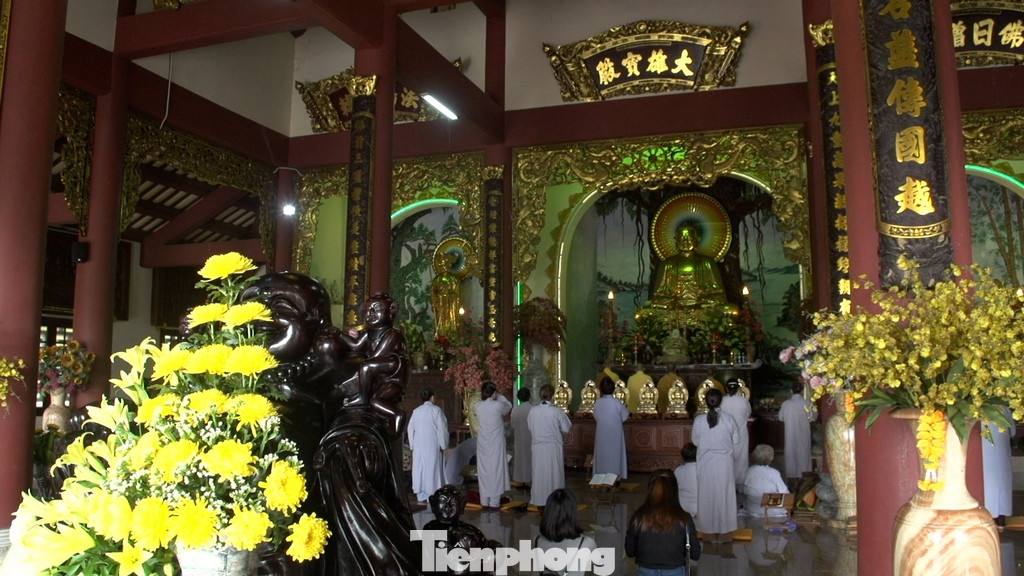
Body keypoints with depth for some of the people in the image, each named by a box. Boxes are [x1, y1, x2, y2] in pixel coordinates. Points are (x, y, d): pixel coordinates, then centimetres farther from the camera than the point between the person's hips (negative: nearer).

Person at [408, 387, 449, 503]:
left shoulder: (416, 411, 5)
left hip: (419, 446, 4)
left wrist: (413, 444, 15)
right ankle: (432, 496, 1)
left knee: (420, 468, 8)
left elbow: (410, 429, 9)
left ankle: (421, 496, 12)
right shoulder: (436, 410, -9)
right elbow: (442, 428, -11)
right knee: (432, 468, 1)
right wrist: (443, 444, -4)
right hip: (433, 445, -4)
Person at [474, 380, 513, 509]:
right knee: (496, 470, 4)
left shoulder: (477, 406, -4)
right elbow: (509, 407, 6)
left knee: (483, 470, 11)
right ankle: (494, 502, 7)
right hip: (496, 444, -4)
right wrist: (499, 396, 10)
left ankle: (484, 501, 17)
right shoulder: (499, 405, -15)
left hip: (482, 444, 4)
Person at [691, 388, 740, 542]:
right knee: (724, 495, 11)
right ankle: (724, 533, 20)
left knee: (707, 494, 11)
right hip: (724, 463, 0)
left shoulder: (699, 420, -11)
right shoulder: (729, 419, -11)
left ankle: (710, 533, 19)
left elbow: (695, 441, 0)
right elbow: (736, 440, -1)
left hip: (705, 463, 0)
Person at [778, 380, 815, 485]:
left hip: (790, 435, 1)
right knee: (803, 454, 11)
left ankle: (791, 478, 14)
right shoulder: (807, 403, -13)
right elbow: (813, 417, -1)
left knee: (791, 454, 10)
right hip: (804, 434, -1)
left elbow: (780, 418, 4)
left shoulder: (785, 404, -10)